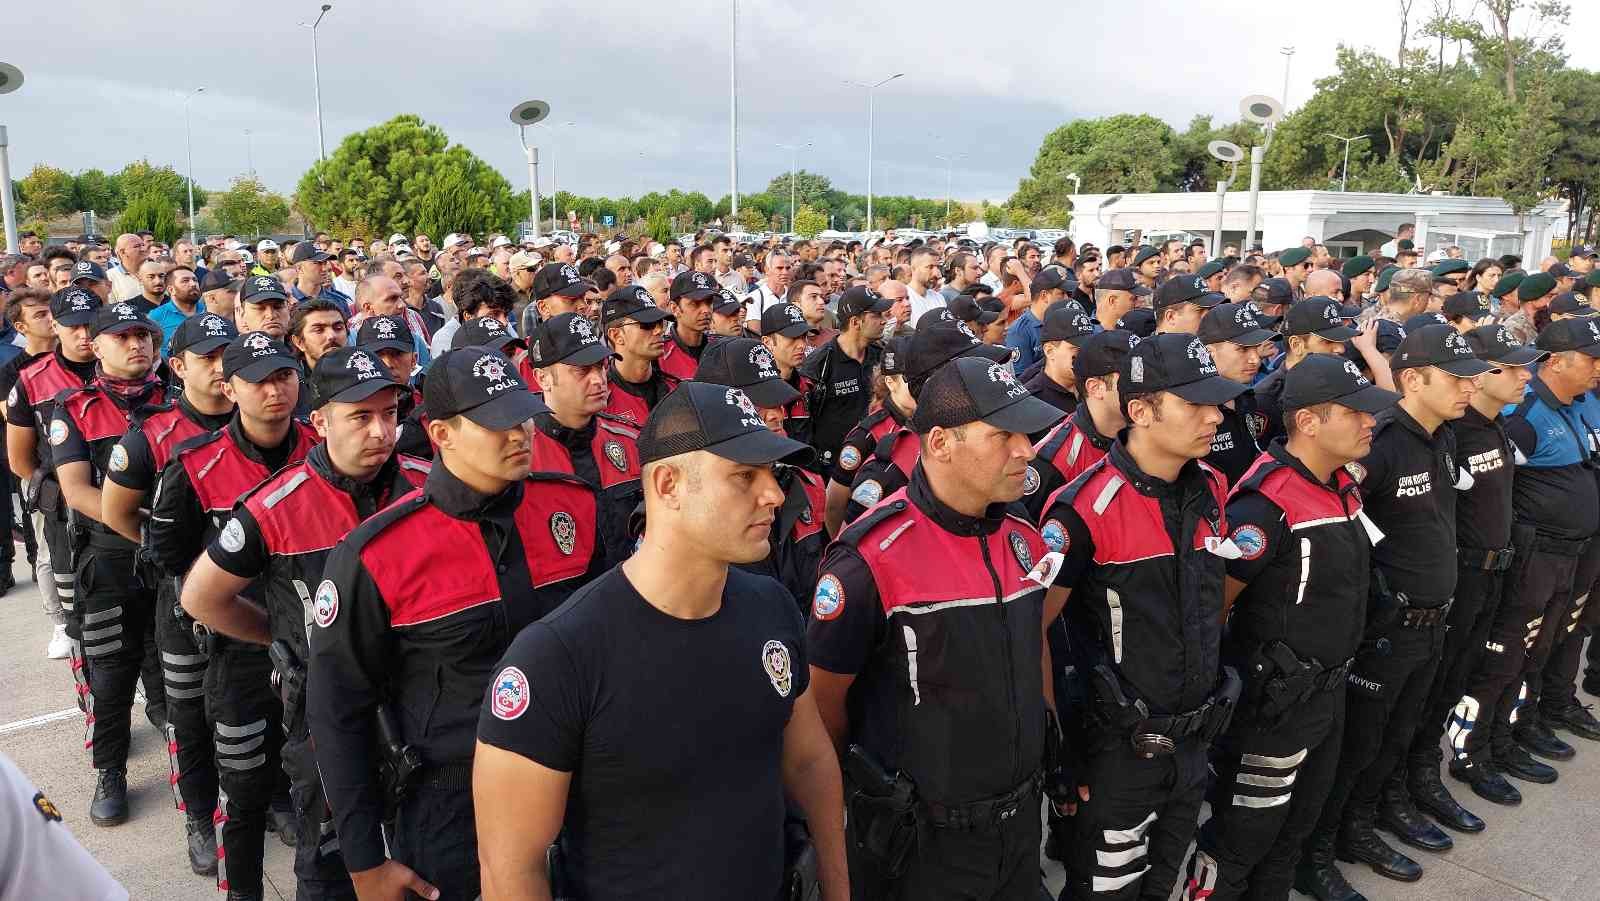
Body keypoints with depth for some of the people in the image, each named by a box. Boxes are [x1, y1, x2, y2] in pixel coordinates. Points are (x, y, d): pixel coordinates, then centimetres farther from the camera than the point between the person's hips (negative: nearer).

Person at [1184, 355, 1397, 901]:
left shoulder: (1344, 486, 5)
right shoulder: (1267, 504, -25)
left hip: (1329, 691, 9)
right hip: (1273, 703, -9)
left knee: (1295, 829, 24)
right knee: (1241, 839, 6)